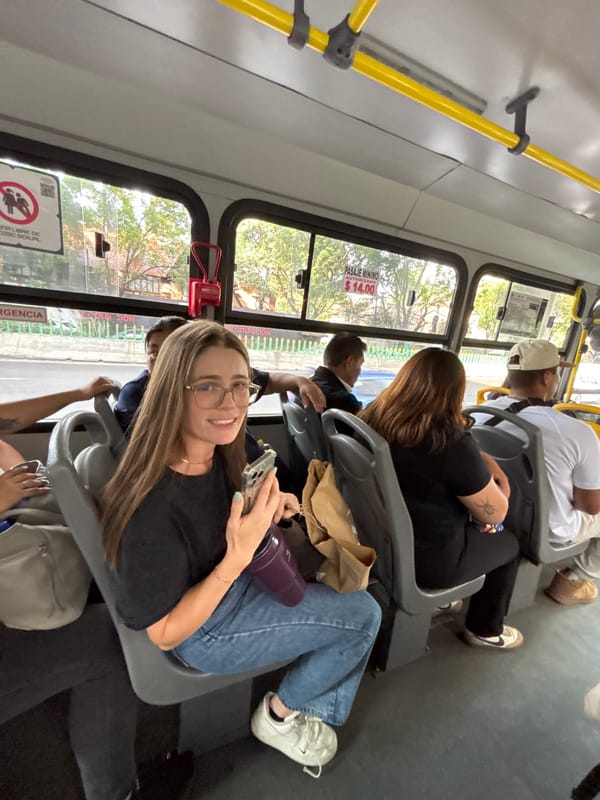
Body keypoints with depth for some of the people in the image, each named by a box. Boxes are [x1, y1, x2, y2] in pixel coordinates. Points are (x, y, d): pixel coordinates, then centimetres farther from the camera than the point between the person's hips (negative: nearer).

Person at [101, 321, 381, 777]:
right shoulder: (152, 506, -35)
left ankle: (312, 711, 34)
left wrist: (266, 505, -11)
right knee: (364, 616, -6)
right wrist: (239, 556, -33)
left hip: (233, 578, 7)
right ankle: (279, 716, 20)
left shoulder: (216, 452, -13)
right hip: (202, 630, -7)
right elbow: (166, 634, -21)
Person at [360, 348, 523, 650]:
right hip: (428, 560, -6)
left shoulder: (374, 417, -11)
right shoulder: (452, 443, -30)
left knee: (475, 528, 29)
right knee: (509, 543, 21)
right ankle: (485, 629, 39)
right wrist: (486, 469, 2)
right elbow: (495, 514, -14)